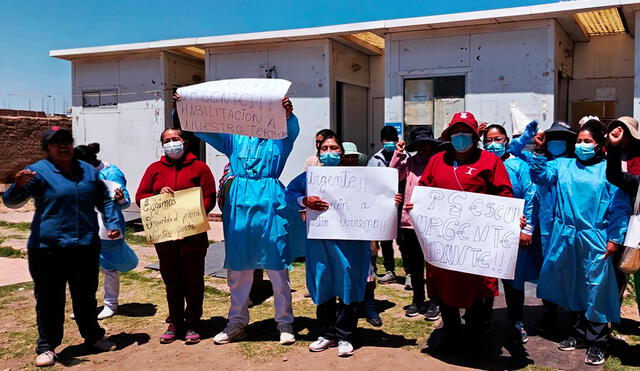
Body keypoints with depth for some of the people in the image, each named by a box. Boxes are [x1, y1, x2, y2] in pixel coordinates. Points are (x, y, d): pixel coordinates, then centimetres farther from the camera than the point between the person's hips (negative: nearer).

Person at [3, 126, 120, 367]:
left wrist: (112, 223, 10)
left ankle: (93, 337, 32)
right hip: (48, 248, -4)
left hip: (86, 247, 4)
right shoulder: (39, 171, -5)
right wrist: (19, 186, -37)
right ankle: (46, 347, 18)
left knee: (86, 297, 16)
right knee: (49, 300, 4)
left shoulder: (88, 171, 11)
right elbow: (11, 201, -16)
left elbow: (105, 200, 22)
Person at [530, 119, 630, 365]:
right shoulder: (563, 166, 10)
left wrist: (615, 238, -11)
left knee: (595, 290, 2)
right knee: (570, 287, 14)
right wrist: (539, 153, -14)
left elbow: (620, 207, -5)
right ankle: (578, 333, 31)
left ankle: (596, 343, 16)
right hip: (565, 237, 4)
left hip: (594, 240, -4)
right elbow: (540, 176, -1)